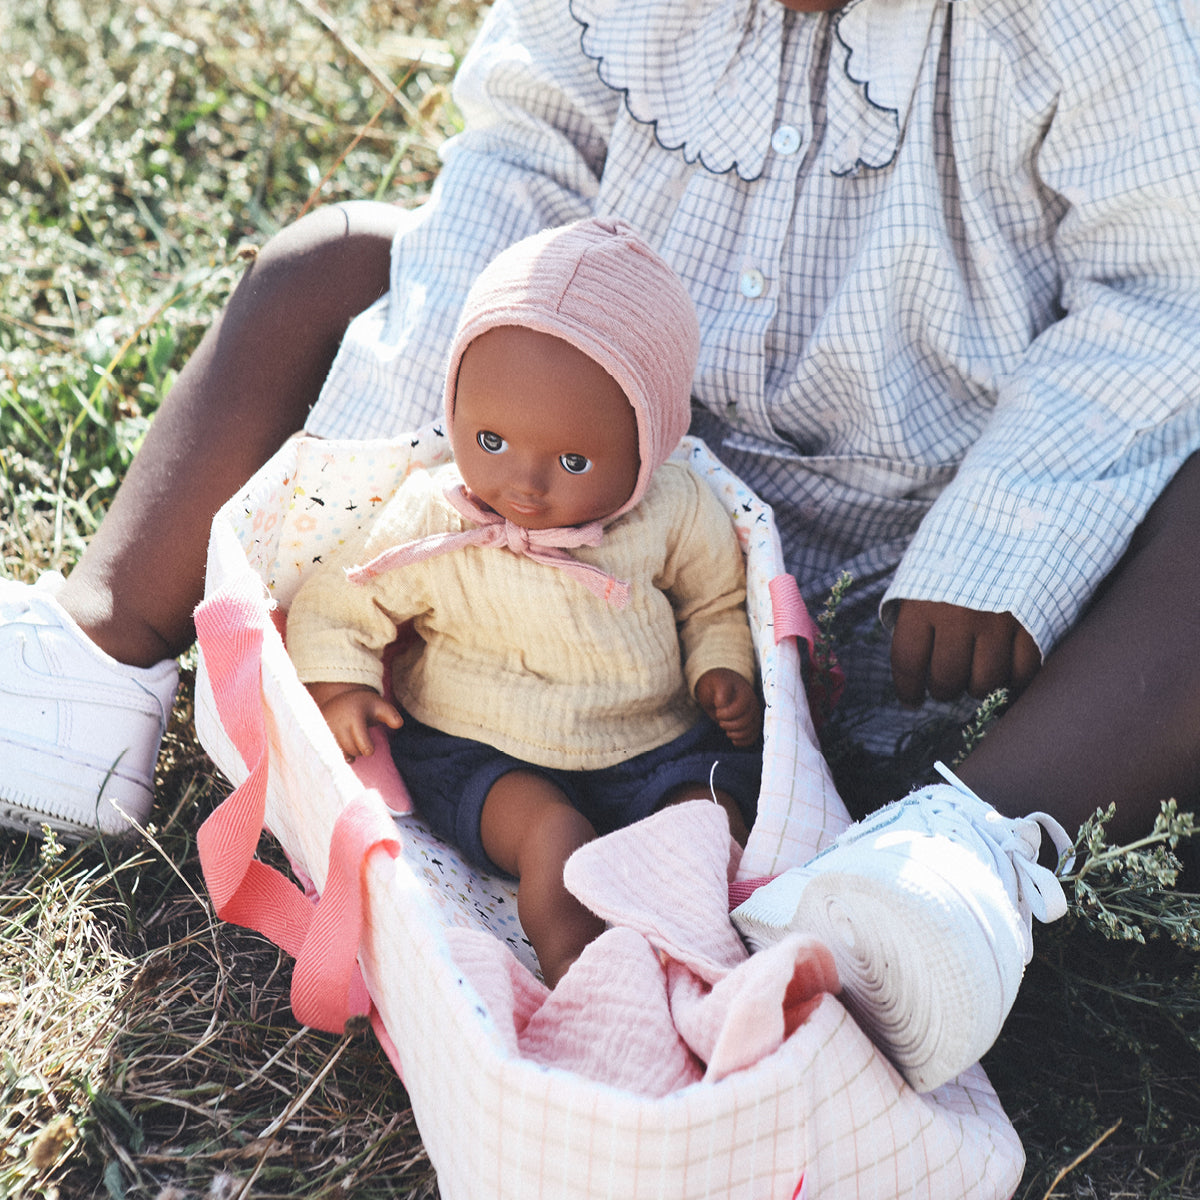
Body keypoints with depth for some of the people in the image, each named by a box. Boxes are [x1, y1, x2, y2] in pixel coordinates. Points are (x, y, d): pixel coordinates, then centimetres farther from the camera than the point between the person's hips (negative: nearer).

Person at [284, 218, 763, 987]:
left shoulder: (676, 515, -8)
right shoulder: (429, 530, -12)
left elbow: (716, 600, 12)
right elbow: (334, 605, 1)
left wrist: (723, 671, -5)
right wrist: (339, 689, -16)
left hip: (656, 746, 2)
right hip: (479, 754, -1)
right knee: (552, 831, -29)